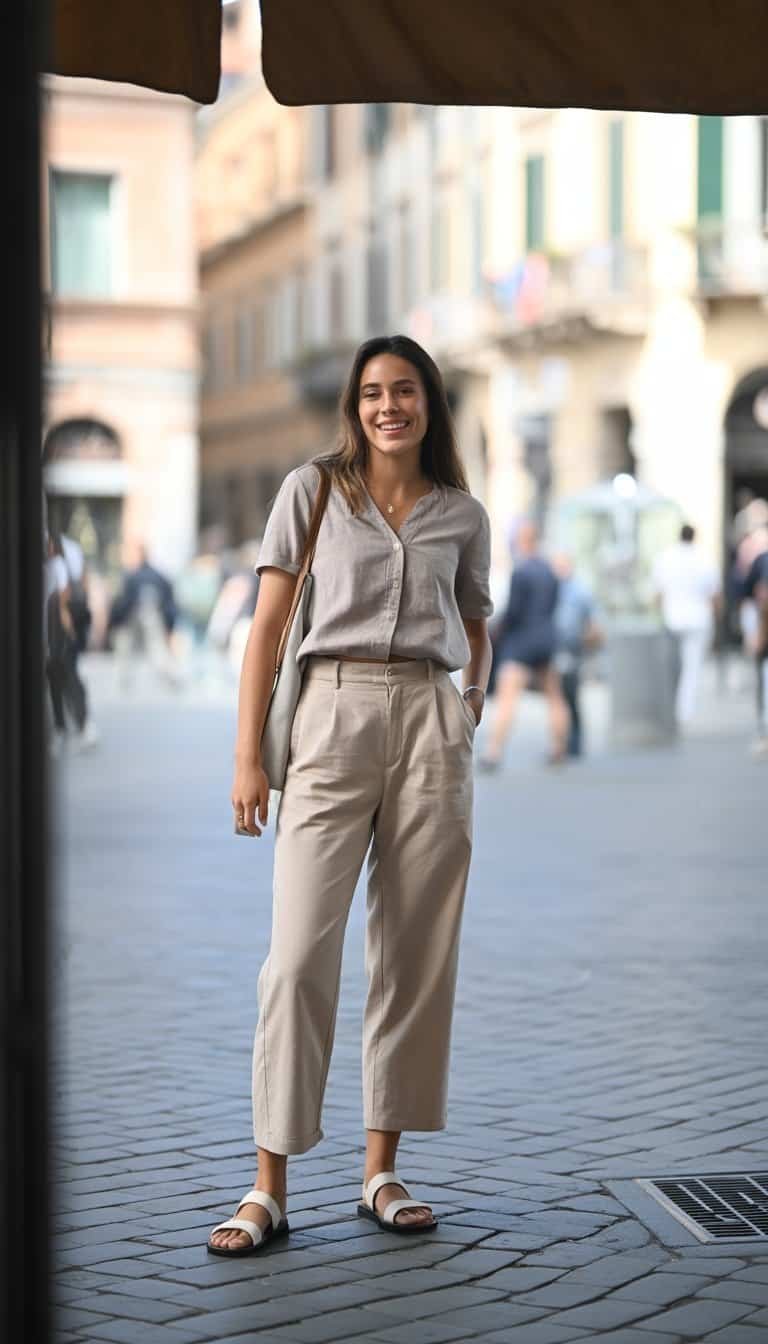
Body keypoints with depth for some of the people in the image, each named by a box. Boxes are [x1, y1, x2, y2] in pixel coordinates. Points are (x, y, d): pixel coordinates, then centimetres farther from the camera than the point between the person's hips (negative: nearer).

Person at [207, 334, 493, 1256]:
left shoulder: (463, 515, 13)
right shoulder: (312, 490, 6)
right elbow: (267, 625, 3)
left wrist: (474, 699, 9)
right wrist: (248, 755, -3)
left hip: (430, 724, 3)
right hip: (334, 718, -3)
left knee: (416, 951, 3)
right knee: (302, 950, -9)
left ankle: (381, 1172, 12)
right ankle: (269, 1189, -6)